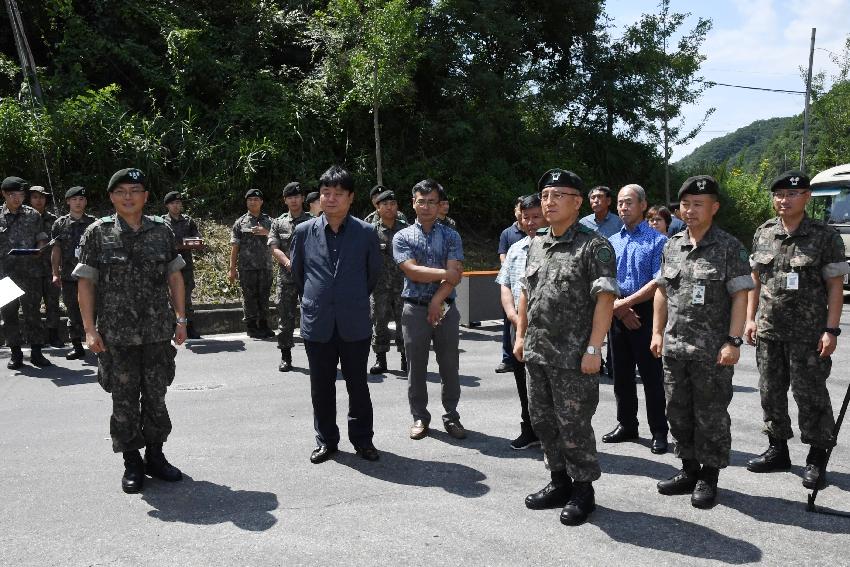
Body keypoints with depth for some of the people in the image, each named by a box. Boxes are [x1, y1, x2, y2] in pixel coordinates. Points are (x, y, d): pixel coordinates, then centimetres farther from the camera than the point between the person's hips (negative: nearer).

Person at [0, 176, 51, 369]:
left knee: (33, 312, 1)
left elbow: (42, 239, 11)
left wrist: (39, 249, -10)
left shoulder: (33, 215, 7)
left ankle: (36, 352, 9)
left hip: (30, 273, 0)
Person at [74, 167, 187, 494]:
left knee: (156, 396, 10)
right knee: (124, 400, 6)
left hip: (159, 332, 2)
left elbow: (175, 277, 10)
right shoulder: (97, 233, -2)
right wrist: (90, 329, -8)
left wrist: (180, 319, 6)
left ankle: (155, 455, 26)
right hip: (116, 335, -2)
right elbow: (85, 282, -2)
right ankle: (132, 463, 21)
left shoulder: (162, 231, 5)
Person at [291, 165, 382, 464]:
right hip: (317, 323, 1)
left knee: (358, 385, 9)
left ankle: (362, 439, 24)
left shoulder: (366, 233, -3)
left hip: (355, 324, -1)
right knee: (321, 387, 11)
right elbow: (296, 272, 14)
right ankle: (326, 440, 25)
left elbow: (374, 272, 10)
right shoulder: (304, 231, 0)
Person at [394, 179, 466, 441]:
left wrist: (437, 301, -16)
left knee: (449, 367, 7)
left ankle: (451, 416, 21)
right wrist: (445, 273, -9)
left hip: (445, 309, 1)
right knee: (416, 367, 7)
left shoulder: (451, 236, 5)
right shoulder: (402, 237, 3)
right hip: (415, 309, 0)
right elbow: (412, 271, -10)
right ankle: (419, 417, 20)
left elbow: (456, 274, -6)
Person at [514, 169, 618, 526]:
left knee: (573, 426, 2)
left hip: (574, 358, -7)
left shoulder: (594, 247, -10)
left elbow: (605, 299, -15)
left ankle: (583, 490, 21)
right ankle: (560, 482, 32)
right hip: (536, 353, 7)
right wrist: (520, 336, 14)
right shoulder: (536, 246, 13)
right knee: (542, 421, 15)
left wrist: (593, 349, -19)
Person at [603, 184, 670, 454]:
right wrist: (619, 309, -7)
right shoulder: (612, 242, 11)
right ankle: (626, 425, 26)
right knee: (621, 374, 13)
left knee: (652, 376, 0)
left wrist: (626, 303, -15)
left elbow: (659, 283, -13)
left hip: (646, 313, -5)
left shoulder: (658, 241, -5)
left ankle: (659, 432, 10)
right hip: (618, 314, 5)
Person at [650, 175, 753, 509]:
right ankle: (689, 470, 29)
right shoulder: (672, 246, 9)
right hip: (674, 347, 5)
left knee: (710, 416, 4)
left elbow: (740, 296, -9)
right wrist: (658, 332, 10)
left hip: (712, 351, -5)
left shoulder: (729, 247, -6)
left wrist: (733, 341, -15)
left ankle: (709, 477, 19)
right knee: (678, 413, 14)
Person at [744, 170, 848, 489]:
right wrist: (750, 319, 7)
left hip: (808, 334, -4)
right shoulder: (763, 234, 7)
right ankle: (778, 450, 27)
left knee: (810, 394, 2)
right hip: (768, 331, 5)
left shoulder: (824, 237, -6)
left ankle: (816, 459, 16)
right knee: (771, 392, 12)